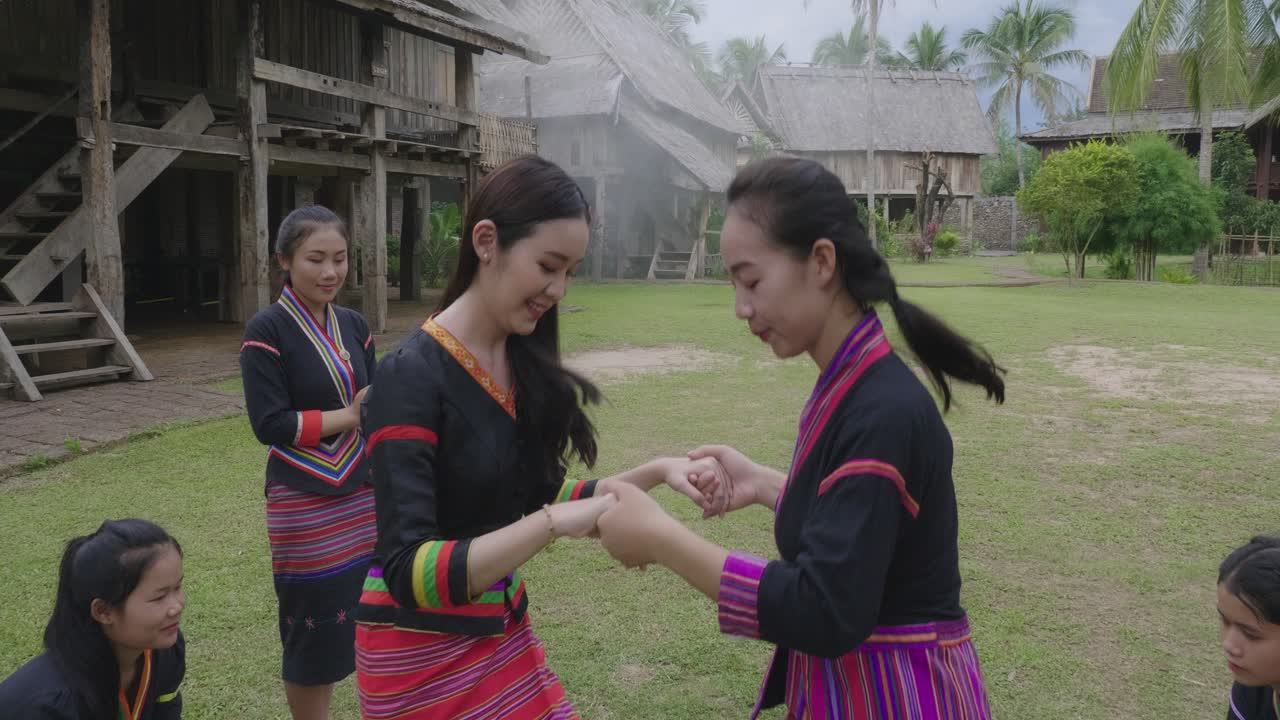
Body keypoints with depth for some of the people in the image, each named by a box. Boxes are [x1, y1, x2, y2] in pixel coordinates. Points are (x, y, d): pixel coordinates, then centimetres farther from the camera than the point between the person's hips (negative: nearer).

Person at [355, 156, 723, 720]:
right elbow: (408, 572, -28)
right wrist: (554, 524, -37)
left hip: (503, 628, 6)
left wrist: (654, 473, -4)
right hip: (421, 649, -6)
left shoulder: (523, 366, -2)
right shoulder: (412, 377, -22)